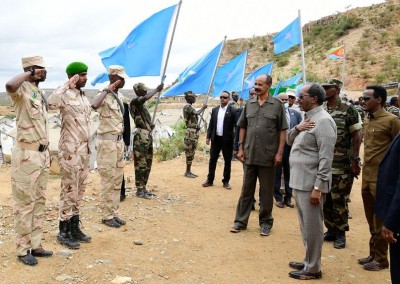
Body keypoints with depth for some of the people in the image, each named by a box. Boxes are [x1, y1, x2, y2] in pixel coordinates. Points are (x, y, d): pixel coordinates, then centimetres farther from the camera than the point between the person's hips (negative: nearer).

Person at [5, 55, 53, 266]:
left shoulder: (39, 92, 15)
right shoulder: (22, 89, -11)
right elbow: (9, 86, -38)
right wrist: (29, 73, -20)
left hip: (42, 153, 9)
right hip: (27, 154, -9)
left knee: (39, 201, 14)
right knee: (25, 203, 1)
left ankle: (35, 245, 24)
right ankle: (23, 250, 12)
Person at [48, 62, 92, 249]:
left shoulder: (84, 97, 14)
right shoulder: (65, 94, -11)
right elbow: (51, 103, -35)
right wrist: (67, 85, -26)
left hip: (84, 149, 8)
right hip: (70, 150, -8)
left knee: (79, 190, 13)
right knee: (69, 191, -2)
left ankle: (74, 227, 23)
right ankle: (64, 232, 9)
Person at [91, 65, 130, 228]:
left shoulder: (120, 96, 12)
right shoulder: (104, 96, -14)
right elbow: (94, 105, -39)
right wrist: (107, 90, -28)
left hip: (119, 141, 8)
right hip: (107, 142, -8)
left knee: (117, 180, 12)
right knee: (108, 181, -2)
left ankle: (114, 213, 22)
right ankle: (107, 216, 8)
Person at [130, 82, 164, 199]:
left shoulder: (142, 104, 20)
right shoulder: (135, 101, -8)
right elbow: (145, 98, -31)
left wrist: (151, 125, 4)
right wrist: (157, 89, -23)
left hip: (148, 136, 9)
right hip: (141, 137, -9)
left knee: (147, 164, 13)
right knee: (141, 164, -4)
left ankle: (143, 187, 22)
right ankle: (139, 190, 3)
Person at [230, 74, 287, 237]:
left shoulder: (277, 105, -4)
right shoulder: (249, 105, 7)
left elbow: (282, 130, -4)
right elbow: (243, 127, 11)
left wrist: (279, 153, -9)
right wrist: (241, 148, 5)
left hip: (268, 156, -3)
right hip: (249, 155, 3)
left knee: (266, 191, 8)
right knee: (246, 189, 11)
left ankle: (265, 222, 22)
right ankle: (240, 221, 20)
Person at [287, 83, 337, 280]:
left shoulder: (323, 120, -15)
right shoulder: (307, 118, 15)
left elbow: (326, 158, -20)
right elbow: (289, 141, 19)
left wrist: (318, 187, -22)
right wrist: (297, 129, -2)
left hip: (311, 183, -9)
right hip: (299, 181, 9)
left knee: (312, 226, 2)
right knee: (305, 225, 17)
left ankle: (313, 269, 13)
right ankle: (309, 261, 30)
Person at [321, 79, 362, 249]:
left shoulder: (348, 110, -6)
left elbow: (357, 136, -6)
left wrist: (355, 161, -10)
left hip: (341, 165, -5)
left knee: (339, 200, 3)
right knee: (325, 200, 11)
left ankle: (340, 234, 18)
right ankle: (330, 230, 26)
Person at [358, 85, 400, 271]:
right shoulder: (367, 121, 11)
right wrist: (362, 167, 13)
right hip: (366, 176, 7)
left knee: (380, 221, 4)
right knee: (371, 220, 16)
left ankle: (381, 259, 18)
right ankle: (373, 254, 29)